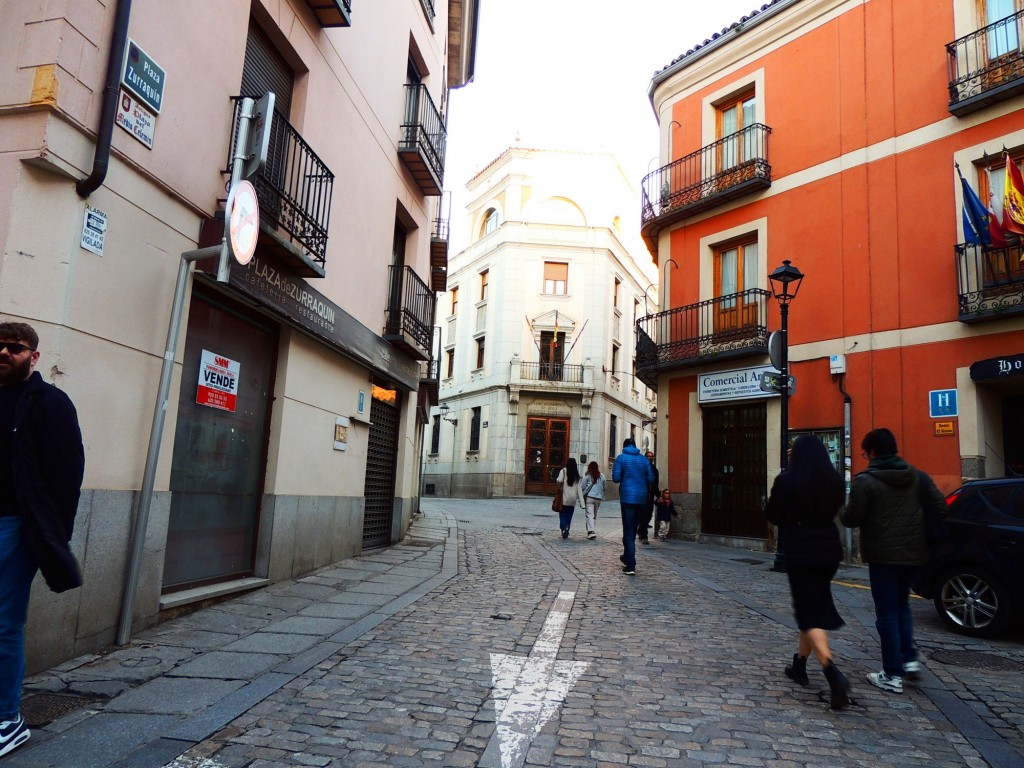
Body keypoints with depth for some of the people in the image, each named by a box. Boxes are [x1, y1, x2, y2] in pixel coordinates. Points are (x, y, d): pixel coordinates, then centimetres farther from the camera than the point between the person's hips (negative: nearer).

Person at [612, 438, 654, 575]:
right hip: (642, 498, 4)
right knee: (633, 529, 19)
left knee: (628, 531, -3)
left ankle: (630, 566, -8)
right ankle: (626, 557, 34)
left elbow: (616, 478, -8)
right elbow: (651, 479, 5)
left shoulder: (621, 458, -2)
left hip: (627, 497, -4)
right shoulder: (643, 459, 8)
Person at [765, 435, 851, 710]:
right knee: (815, 606, 18)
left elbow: (773, 516, -5)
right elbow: (836, 510, 14)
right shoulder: (836, 481, 0)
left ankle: (833, 673, -18)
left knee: (809, 613, -1)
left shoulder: (786, 481, -13)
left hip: (800, 552, -5)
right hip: (829, 550, 5)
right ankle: (799, 664, 30)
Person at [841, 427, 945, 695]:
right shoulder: (918, 477, 4)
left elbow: (851, 519, -17)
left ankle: (893, 675, 7)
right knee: (901, 605, 24)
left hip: (883, 555, -5)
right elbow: (939, 507, 1)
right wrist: (918, 529, 14)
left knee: (887, 612, 3)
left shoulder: (865, 481, -14)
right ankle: (910, 658, 17)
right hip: (913, 553, 5)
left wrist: (846, 513, 6)